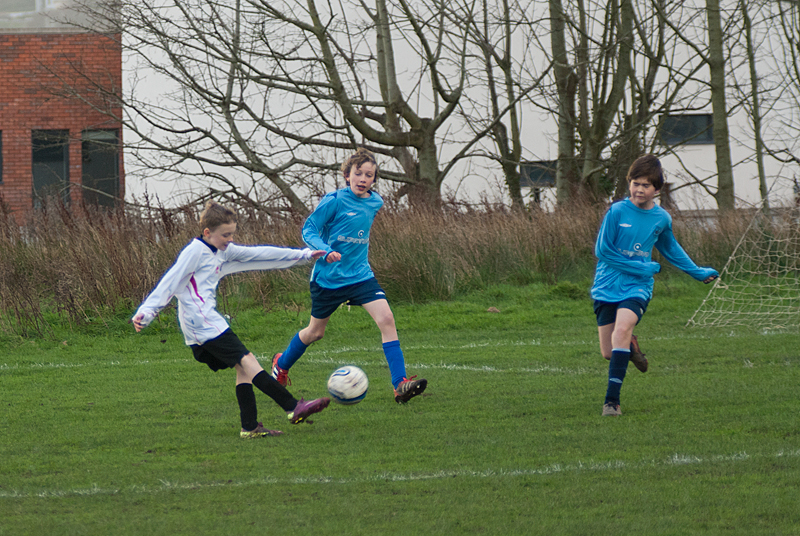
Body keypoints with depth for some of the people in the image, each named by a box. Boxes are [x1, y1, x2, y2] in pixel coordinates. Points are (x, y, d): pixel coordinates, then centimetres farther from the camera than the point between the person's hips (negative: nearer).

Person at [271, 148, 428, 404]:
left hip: (360, 275, 4)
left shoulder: (375, 203, 3)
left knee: (386, 319, -17)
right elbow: (309, 229, -12)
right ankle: (281, 364, 43)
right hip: (328, 277, -4)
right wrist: (326, 251, -28)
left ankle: (400, 385, -21)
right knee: (315, 332, 12)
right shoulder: (334, 201, -14)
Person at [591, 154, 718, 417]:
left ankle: (612, 399, -29)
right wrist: (645, 268, -10)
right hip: (607, 286, 0)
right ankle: (632, 346, 39)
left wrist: (697, 272, 35)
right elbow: (602, 250, -9)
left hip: (637, 287, 0)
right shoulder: (617, 211, -7)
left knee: (622, 329, -29)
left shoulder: (662, 219, 5)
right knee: (608, 353, 0)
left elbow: (670, 248, 26)